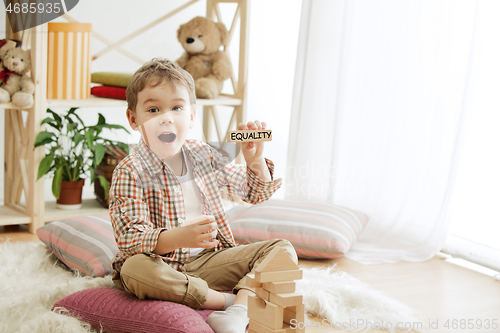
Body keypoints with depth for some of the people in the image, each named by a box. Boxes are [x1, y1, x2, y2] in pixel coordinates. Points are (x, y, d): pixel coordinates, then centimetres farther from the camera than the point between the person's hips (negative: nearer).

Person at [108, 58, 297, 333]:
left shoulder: (203, 155, 6)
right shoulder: (130, 172, -11)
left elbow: (255, 193, 16)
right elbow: (129, 237, -21)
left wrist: (254, 161, -7)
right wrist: (178, 238, -38)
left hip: (209, 260, 5)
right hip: (163, 266, -5)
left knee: (282, 248, -8)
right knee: (133, 269, -38)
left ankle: (240, 309, -32)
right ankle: (227, 299, -27)